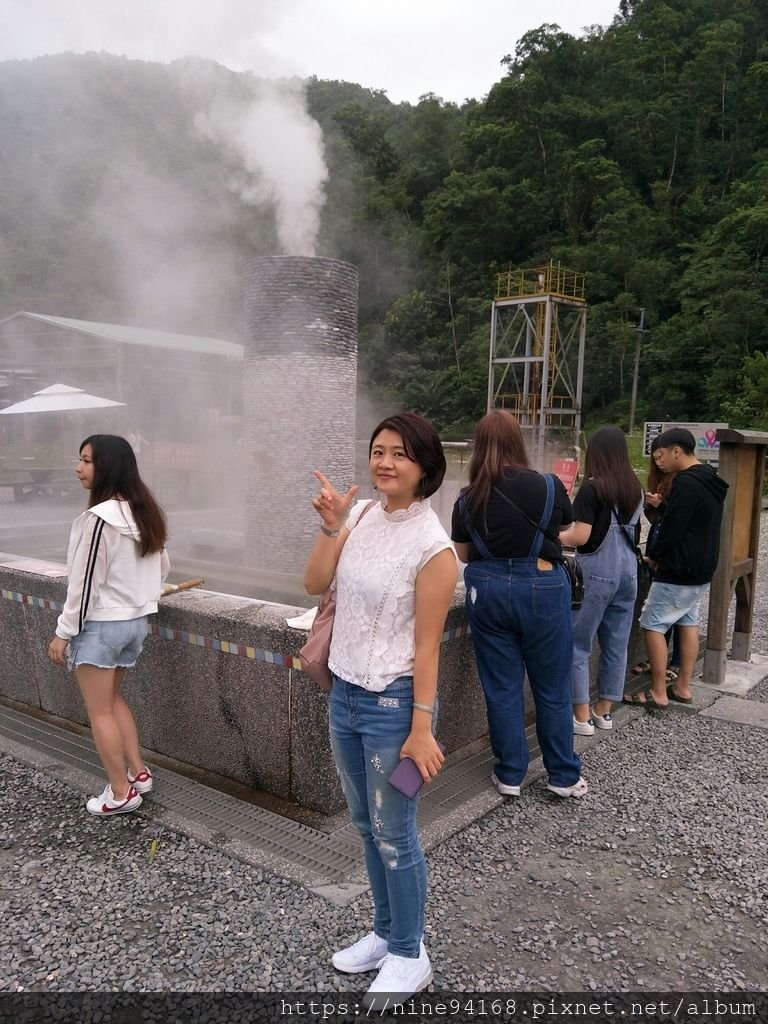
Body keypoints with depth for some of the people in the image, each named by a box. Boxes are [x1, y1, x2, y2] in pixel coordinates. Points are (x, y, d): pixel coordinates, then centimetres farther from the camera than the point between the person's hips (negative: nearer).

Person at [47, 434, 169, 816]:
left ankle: (121, 793, 16)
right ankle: (138, 773, 27)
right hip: (136, 621, 8)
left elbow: (85, 582, -19)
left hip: (100, 624, -8)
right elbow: (162, 567, 11)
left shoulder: (98, 517, -22)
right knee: (112, 699, 24)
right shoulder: (144, 513, 3)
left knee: (99, 712, 7)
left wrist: (63, 631, -10)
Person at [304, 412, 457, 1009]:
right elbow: (315, 585, 1)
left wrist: (422, 727, -14)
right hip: (345, 693, 7)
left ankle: (409, 955, 31)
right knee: (366, 826, 21)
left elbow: (427, 644, -16)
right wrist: (331, 526, -11)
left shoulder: (432, 545, -18)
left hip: (392, 702, -7)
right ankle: (387, 933, 41)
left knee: (393, 835, 9)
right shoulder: (361, 516, 1)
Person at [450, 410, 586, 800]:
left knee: (502, 688, 12)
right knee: (552, 689, 12)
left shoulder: (468, 499, -3)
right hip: (542, 589, -1)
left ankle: (509, 775, 23)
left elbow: (462, 555, 8)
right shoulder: (549, 487, -8)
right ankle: (564, 776, 25)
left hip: (488, 591, 2)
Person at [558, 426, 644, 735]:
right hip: (627, 571, 7)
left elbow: (581, 537, -14)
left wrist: (556, 535, 5)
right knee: (616, 645, 12)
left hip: (597, 573, -7)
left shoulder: (593, 488, -12)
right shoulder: (635, 488, 7)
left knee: (578, 644, 3)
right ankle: (604, 711, 23)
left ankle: (582, 716, 6)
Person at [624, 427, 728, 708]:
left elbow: (672, 529, -21)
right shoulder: (710, 481, 10)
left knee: (652, 625, -3)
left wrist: (652, 555, -4)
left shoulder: (686, 483, -22)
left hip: (678, 571, -10)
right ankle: (682, 687, 23)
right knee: (688, 623, 16)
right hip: (701, 569, 10)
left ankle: (658, 693, 1)